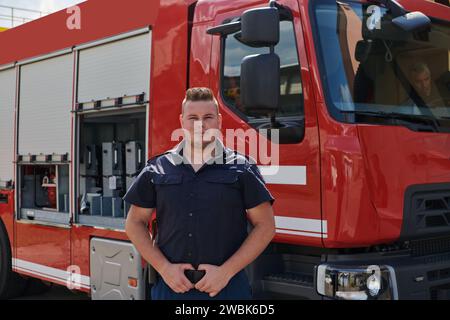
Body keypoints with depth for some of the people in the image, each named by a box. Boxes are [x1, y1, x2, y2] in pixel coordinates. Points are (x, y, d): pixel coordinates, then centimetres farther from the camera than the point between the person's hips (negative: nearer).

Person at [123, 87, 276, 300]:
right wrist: (164, 267, -3)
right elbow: (135, 223, 9)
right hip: (170, 285, 2)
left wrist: (226, 271, -9)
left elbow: (265, 226, -1)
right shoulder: (157, 170, 5)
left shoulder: (242, 169, 1)